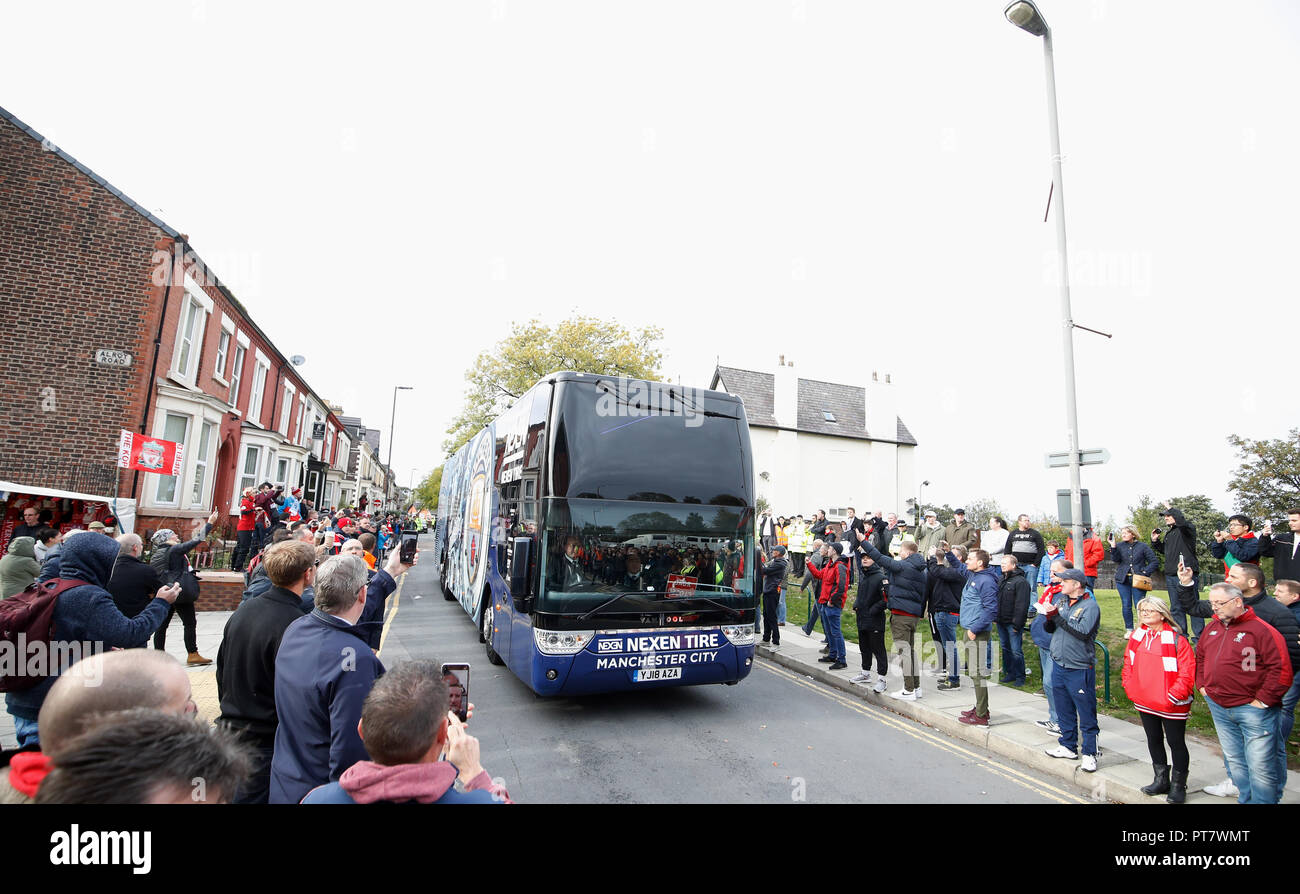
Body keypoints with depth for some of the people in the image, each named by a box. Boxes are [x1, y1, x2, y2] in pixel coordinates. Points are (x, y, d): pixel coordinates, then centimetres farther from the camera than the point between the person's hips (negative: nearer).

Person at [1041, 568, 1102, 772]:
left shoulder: (1090, 606, -11)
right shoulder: (1060, 599, 8)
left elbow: (1083, 631, -24)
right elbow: (1049, 629, 8)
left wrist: (1057, 616, -24)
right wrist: (1048, 617, -13)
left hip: (1080, 669, -7)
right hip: (1058, 664, 7)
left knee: (1086, 713, 3)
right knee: (1064, 710, 17)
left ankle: (1089, 753, 14)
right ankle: (1068, 746, 30)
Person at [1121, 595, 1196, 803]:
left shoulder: (1176, 639, -15)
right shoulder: (1136, 636, 5)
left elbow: (1187, 672, -16)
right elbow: (1128, 663, 13)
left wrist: (1173, 696, -18)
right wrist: (1130, 688, 5)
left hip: (1171, 705, -6)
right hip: (1144, 702, 6)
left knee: (1176, 743, 8)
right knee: (1154, 740, 17)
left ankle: (1178, 786, 23)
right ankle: (1161, 780, 32)